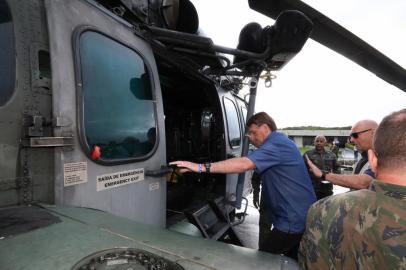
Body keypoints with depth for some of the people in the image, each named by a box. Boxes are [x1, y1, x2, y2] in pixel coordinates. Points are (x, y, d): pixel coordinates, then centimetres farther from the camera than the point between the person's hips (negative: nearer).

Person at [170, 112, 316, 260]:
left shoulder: (276, 144, -23)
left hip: (293, 219, -10)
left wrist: (201, 167, -40)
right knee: (293, 259, 23)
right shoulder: (280, 142, 12)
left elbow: (244, 164, -37)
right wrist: (255, 142, 11)